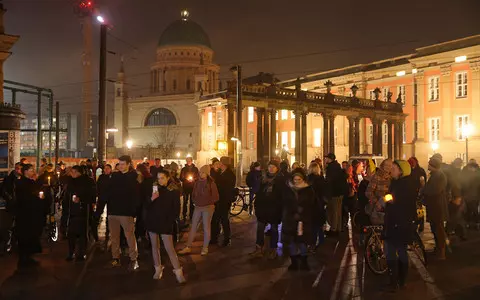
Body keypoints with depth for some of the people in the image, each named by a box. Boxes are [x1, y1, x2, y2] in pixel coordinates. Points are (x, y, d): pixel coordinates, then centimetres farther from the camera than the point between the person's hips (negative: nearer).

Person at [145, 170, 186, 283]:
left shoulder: (174, 191, -4)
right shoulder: (153, 188, 6)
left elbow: (176, 208, 0)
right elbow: (146, 205, 4)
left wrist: (170, 221, -6)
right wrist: (151, 199, -14)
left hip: (165, 222, -4)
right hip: (152, 221, 4)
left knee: (169, 248, -9)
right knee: (155, 246, 9)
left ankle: (178, 271, -2)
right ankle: (158, 269, 20)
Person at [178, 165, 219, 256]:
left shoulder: (211, 183, -8)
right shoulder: (197, 182, 6)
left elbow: (215, 197, -6)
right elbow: (193, 195, 16)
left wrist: (206, 202, -7)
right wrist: (196, 201, 1)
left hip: (208, 207, -5)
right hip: (198, 207, 5)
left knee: (206, 227, 2)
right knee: (193, 226, 5)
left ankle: (205, 248, 14)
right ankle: (188, 247, 10)